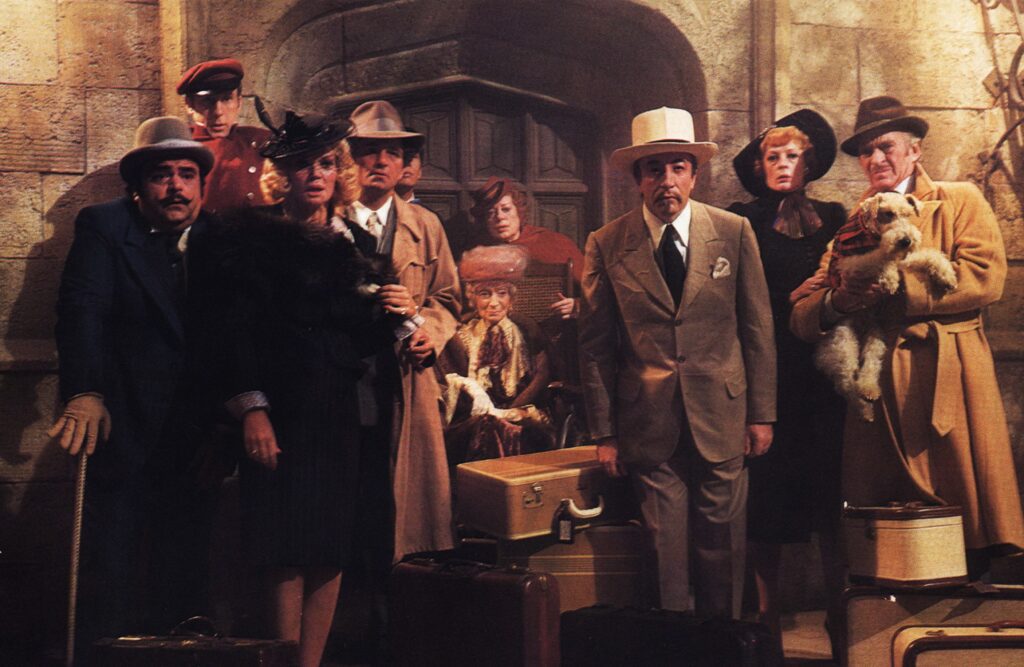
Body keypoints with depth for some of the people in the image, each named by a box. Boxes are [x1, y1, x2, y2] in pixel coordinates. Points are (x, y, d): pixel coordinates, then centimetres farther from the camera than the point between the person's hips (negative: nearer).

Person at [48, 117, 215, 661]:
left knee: (185, 573, 9)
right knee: (110, 575, -2)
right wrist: (83, 392, -27)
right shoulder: (104, 226, 0)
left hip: (195, 433, 3)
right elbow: (82, 310, -13)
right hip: (122, 428, -3)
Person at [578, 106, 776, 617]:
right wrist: (604, 432, 1)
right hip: (649, 425, 0)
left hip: (720, 417, 1)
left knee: (719, 546, 8)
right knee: (665, 552, 4)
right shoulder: (606, 245, 0)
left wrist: (761, 414, 3)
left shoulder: (734, 233, 1)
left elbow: (757, 329, 4)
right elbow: (595, 346, 3)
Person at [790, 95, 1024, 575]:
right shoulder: (851, 224, 18)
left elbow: (985, 278, -7)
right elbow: (801, 317, 9)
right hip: (874, 387, 3)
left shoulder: (960, 202, 11)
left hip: (947, 379, -2)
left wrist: (893, 288, -11)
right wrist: (837, 301, -14)